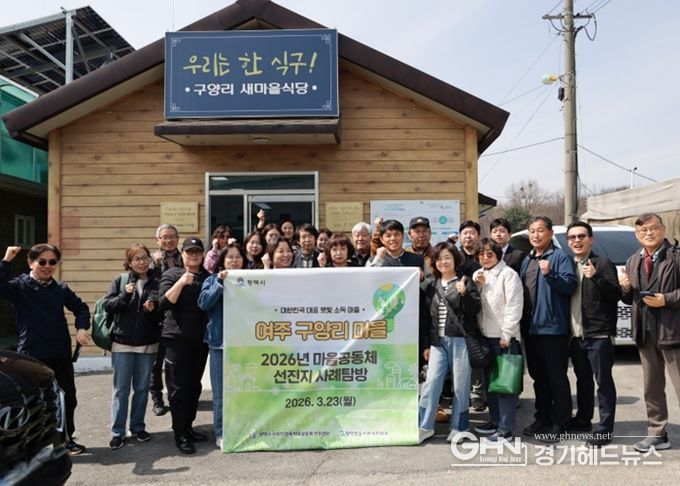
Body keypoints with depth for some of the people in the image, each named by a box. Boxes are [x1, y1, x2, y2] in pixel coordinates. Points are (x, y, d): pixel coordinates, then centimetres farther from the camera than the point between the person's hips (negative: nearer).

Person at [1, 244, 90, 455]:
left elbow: (80, 307, 13)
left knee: (68, 398, 14)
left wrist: (81, 328, -3)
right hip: (32, 356, -4)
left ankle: (66, 438, 32)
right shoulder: (19, 286, -5)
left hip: (61, 355, 5)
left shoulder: (61, 288, 6)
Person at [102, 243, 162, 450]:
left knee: (142, 388, 12)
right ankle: (117, 432, 12)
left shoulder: (156, 282, 1)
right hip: (122, 342, -1)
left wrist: (153, 310, -16)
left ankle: (138, 427, 25)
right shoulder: (120, 281, 1)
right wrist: (125, 295, -20)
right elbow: (107, 306, -6)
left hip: (148, 344, 1)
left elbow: (163, 313, 4)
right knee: (121, 389, 3)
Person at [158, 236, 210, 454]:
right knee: (178, 386, -4)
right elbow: (164, 304, -13)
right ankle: (180, 434, 3)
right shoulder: (172, 275, -1)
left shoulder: (208, 277, 14)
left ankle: (188, 426, 24)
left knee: (194, 385, 12)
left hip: (201, 338, 5)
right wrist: (181, 283, -23)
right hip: (177, 338, -5)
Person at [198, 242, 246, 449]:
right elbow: (204, 303, -9)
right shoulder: (213, 280, 7)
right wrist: (220, 282, -14)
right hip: (220, 341, -1)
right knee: (221, 391, 2)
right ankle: (221, 433, 13)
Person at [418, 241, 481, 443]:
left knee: (460, 385, 2)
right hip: (438, 341, 4)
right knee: (431, 382, -1)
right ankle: (425, 426, 8)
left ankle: (458, 427, 15)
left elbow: (475, 309, -4)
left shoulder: (466, 282, 2)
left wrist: (464, 294, -21)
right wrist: (426, 344, 13)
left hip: (460, 339, -3)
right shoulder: (432, 287, 14)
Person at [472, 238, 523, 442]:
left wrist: (506, 335, -15)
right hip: (486, 335, 7)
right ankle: (495, 420, 28)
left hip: (504, 337, -7)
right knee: (490, 380, 15)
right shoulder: (478, 275, 15)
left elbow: (514, 306, -13)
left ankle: (506, 429, -1)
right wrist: (475, 285, -3)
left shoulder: (508, 274, -7)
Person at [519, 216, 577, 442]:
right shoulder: (527, 260, 17)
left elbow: (570, 285, -16)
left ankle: (559, 423, 9)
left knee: (557, 378, -1)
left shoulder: (560, 257, -5)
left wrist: (549, 274, -30)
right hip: (531, 327, 7)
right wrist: (522, 320, 12)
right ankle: (542, 417, 26)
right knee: (538, 376, 15)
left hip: (553, 327, -7)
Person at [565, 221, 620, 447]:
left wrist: (596, 277, -24)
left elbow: (616, 294, -12)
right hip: (576, 334, 6)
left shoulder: (602, 263, -4)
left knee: (603, 381, -1)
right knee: (583, 379, 17)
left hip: (599, 334, -6)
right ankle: (582, 419, 29)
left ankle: (605, 429, 5)